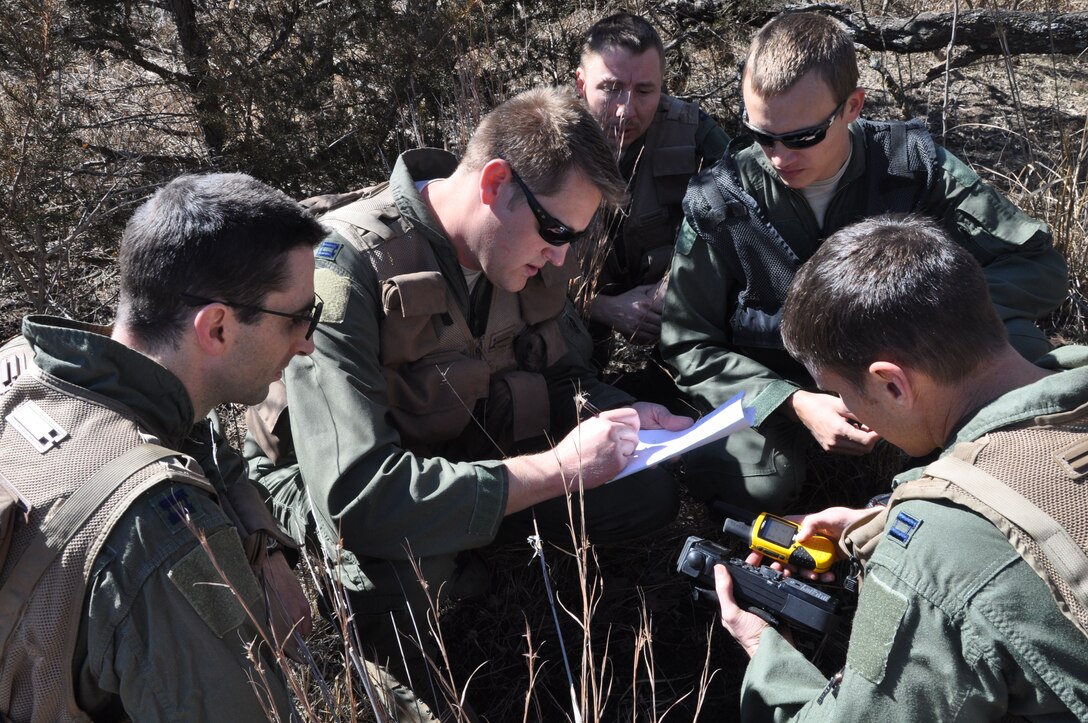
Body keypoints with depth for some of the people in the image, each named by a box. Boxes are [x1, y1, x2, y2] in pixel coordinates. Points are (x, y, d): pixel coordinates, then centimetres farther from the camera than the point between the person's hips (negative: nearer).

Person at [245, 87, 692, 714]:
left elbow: (563, 379, 7)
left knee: (649, 492, -5)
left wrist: (622, 418, -17)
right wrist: (557, 467, -37)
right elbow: (357, 498, -40)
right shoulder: (348, 267, -32)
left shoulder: (528, 255, -9)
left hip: (467, 457, 6)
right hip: (324, 486, -6)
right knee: (403, 555, -38)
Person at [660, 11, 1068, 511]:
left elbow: (1040, 265, -11)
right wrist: (795, 404, -25)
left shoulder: (909, 164, -12)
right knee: (752, 482, -33)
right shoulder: (716, 203, -14)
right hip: (769, 390, -1)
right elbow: (688, 345, -9)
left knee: (1014, 342, -26)